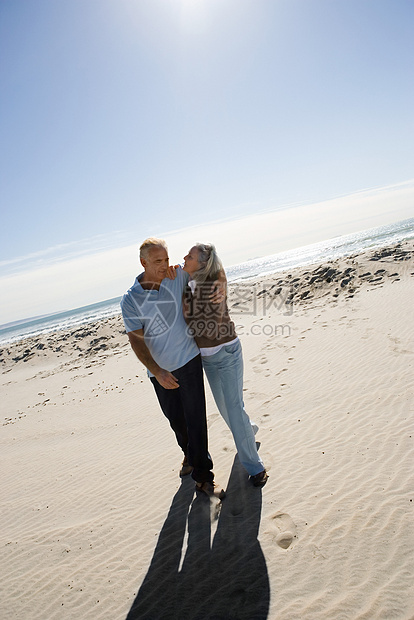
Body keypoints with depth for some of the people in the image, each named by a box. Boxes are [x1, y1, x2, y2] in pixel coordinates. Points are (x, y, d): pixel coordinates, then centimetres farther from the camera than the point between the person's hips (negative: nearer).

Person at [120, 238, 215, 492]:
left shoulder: (178, 275, -8)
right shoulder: (130, 301, -12)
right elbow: (136, 341, -14)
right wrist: (157, 372, -23)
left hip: (188, 359, 0)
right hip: (160, 369, 1)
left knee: (194, 416, 1)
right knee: (175, 417, 17)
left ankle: (201, 471, 18)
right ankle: (190, 453, 45)